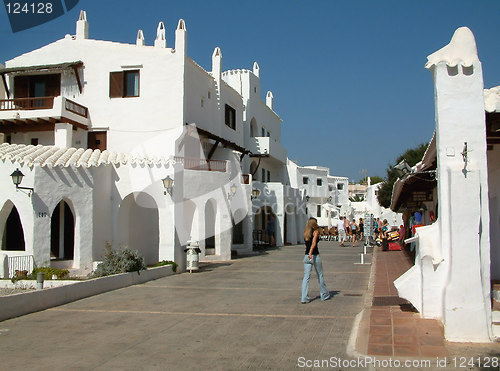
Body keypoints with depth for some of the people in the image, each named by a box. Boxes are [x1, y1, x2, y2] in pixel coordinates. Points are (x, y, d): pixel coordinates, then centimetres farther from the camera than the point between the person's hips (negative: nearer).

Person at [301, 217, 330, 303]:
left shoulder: (305, 232, 9)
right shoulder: (316, 232, -7)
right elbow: (314, 242, -21)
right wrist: (310, 253, -28)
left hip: (306, 257, 4)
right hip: (315, 256, -4)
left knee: (306, 277, 2)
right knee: (320, 276, 12)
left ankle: (304, 298, -7)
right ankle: (324, 295, 26)